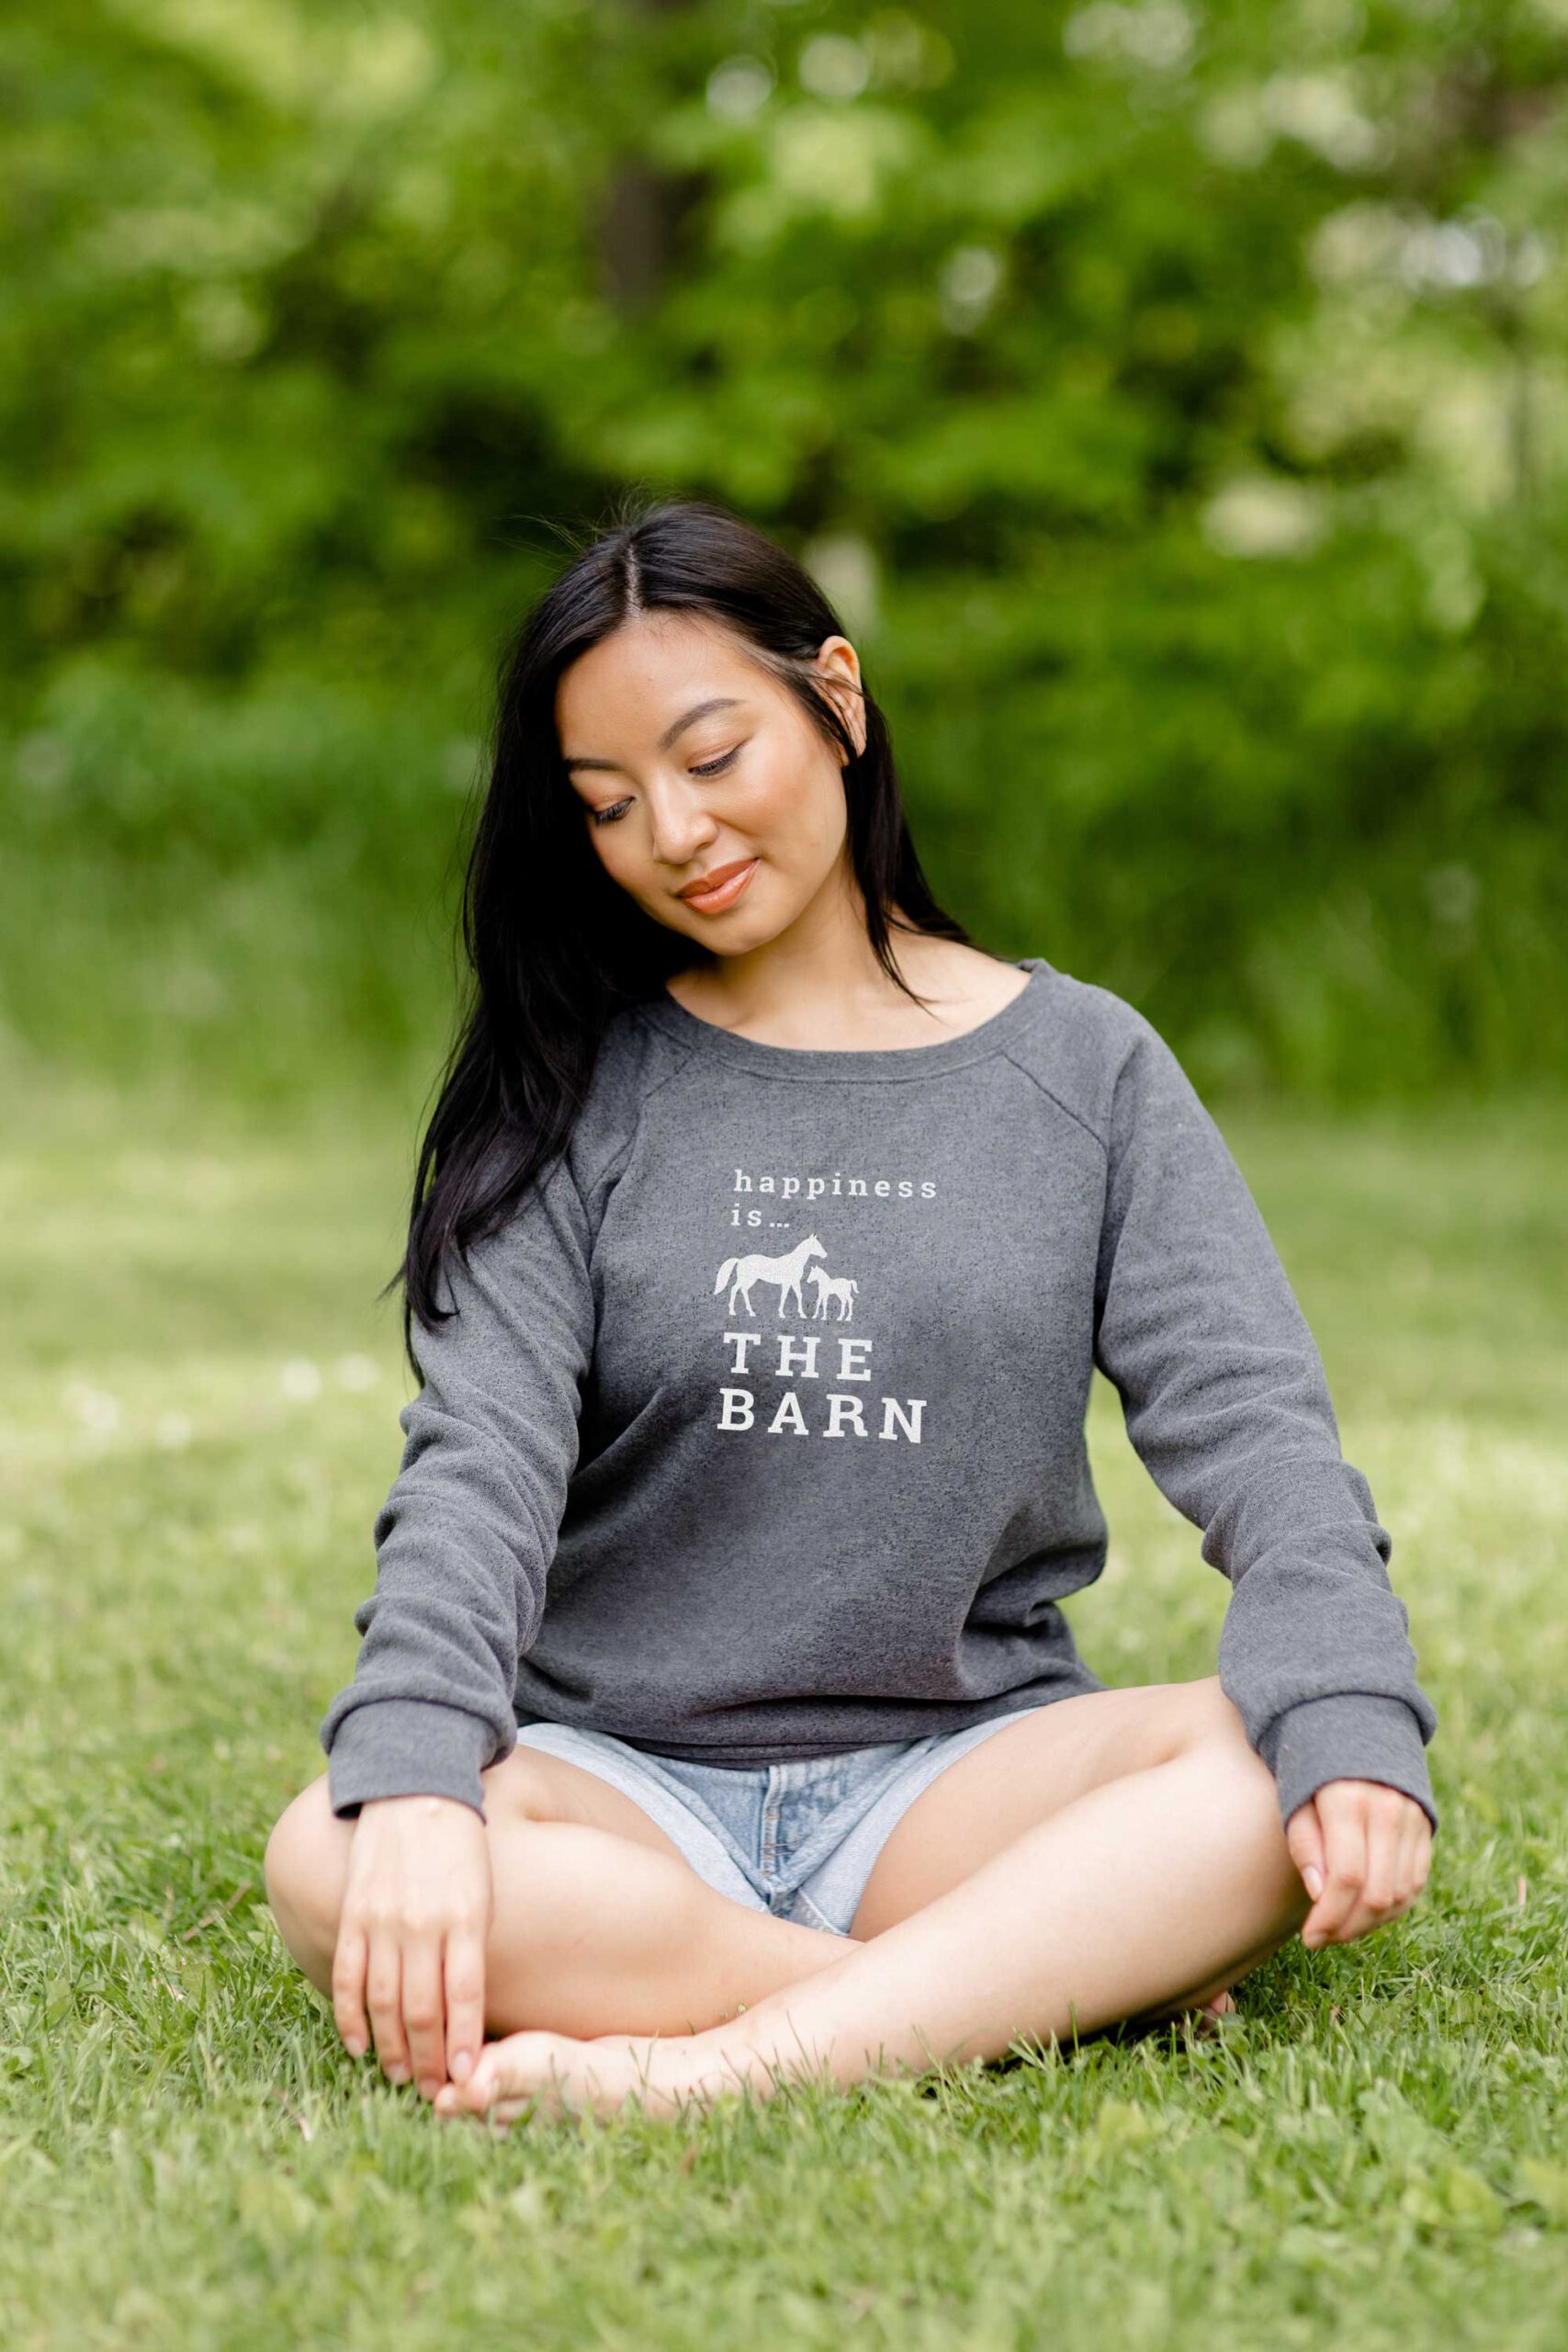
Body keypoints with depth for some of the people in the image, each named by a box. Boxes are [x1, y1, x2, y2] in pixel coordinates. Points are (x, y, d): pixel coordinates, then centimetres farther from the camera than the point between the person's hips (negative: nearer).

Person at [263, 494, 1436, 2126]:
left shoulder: (1083, 1069, 7)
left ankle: (731, 2064, -36)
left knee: (1281, 1777, -29)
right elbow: (481, 1457, -7)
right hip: (626, 1778, 0)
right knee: (329, 1862, -31)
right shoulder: (574, 1091, 7)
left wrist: (1348, 1718, -25)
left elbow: (1251, 1425, -4)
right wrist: (413, 1775, -27)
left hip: (957, 1766, 0)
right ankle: (1078, 1976, -29)